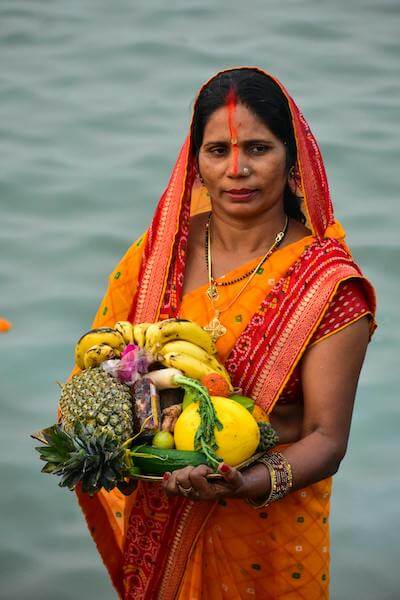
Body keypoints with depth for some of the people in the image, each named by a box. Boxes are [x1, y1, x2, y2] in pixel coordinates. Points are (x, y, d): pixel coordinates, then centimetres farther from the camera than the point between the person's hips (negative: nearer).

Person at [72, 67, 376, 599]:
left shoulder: (327, 284, -16)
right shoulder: (160, 252, -5)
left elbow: (327, 438, -19)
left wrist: (250, 484, -37)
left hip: (265, 533, -3)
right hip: (155, 519, 3)